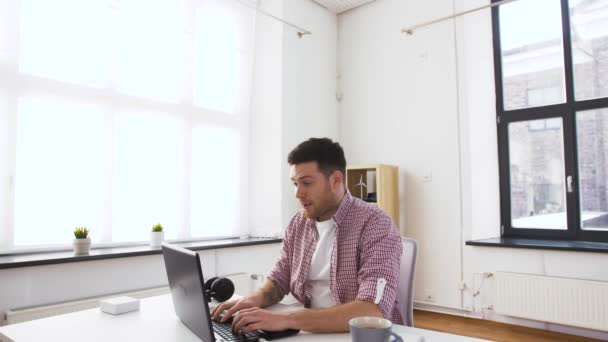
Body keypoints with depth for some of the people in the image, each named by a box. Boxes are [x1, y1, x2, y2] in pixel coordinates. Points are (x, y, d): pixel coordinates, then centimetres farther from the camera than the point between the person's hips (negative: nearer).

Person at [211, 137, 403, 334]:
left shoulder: (376, 225, -17)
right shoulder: (298, 224, 2)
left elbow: (373, 312, -27)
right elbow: (279, 279, 11)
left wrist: (288, 319, -33)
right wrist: (255, 299, -11)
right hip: (314, 332, 4)